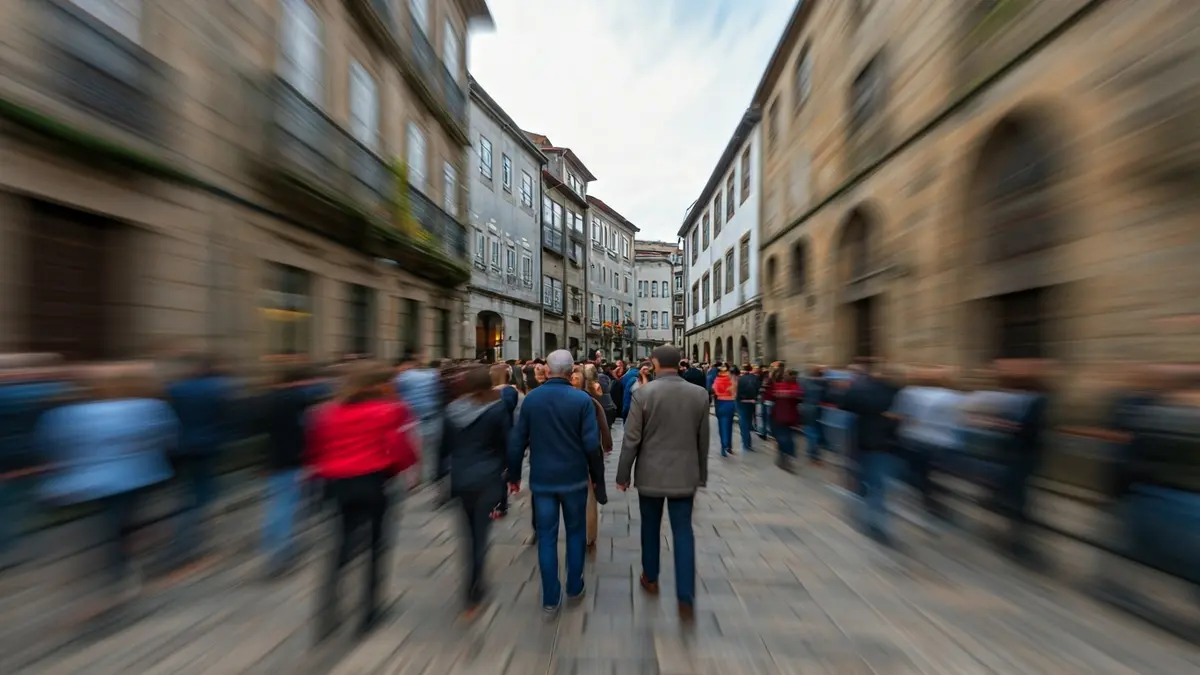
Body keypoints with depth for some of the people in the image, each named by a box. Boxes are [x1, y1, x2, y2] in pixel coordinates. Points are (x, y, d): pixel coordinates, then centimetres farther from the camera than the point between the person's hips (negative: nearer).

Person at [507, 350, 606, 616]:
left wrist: (514, 475, 11)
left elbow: (517, 441, -1)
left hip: (541, 479, 2)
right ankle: (574, 588, 33)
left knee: (546, 537, 14)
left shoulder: (531, 398, -5)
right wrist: (598, 478, -2)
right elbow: (592, 444, -15)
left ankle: (550, 598, 24)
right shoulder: (582, 399, -14)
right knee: (576, 532, 19)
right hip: (574, 478, -1)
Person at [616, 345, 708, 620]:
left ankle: (651, 578, 37)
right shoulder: (700, 394, -4)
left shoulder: (643, 393, -14)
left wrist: (622, 475, 0)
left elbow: (631, 439, -12)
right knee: (683, 532, 12)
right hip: (685, 475, 2)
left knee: (650, 527, 18)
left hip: (651, 474, -1)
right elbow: (703, 440, 3)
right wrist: (701, 475, 15)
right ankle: (686, 598, 17)